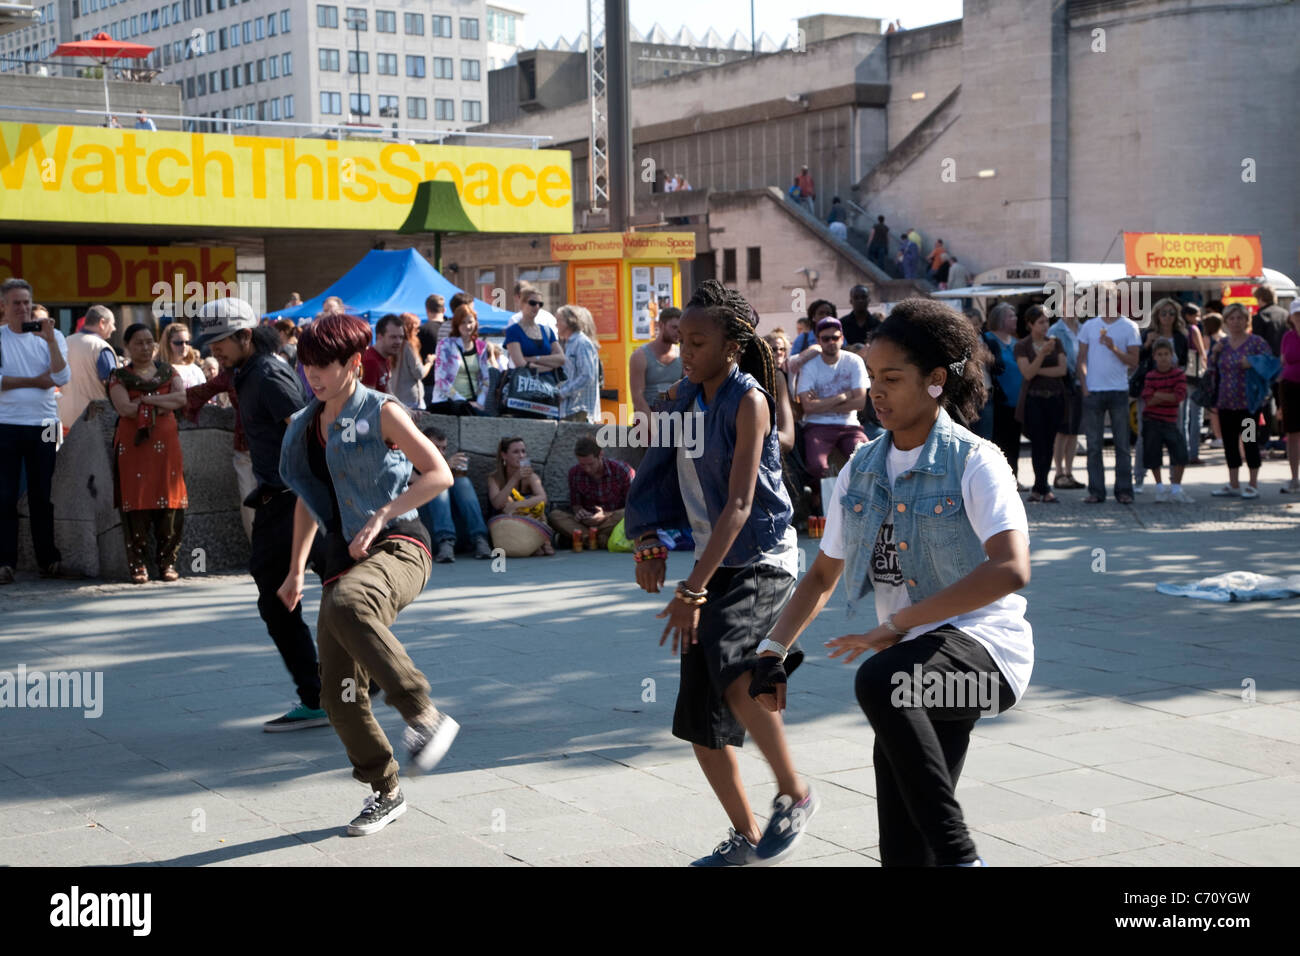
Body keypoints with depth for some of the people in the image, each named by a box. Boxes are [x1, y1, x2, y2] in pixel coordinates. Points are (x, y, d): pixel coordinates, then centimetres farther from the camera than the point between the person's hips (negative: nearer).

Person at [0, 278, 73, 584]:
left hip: (44, 424, 2)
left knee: (43, 496, 5)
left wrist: (50, 340, -14)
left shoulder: (51, 337, 8)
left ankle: (49, 560, 10)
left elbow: (63, 378, -6)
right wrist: (35, 381, -8)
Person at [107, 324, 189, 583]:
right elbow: (124, 408, -9)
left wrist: (146, 399, -9)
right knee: (136, 503, -5)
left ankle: (167, 561, 5)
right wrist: (162, 404, -5)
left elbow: (182, 398, -3)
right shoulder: (119, 377, 8)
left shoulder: (168, 372, 15)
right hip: (133, 444, -2)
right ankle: (137, 563, 1)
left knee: (170, 502, -3)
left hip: (166, 444, 2)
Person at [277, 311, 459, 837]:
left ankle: (424, 715, -32)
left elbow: (439, 474, -13)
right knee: (338, 693, 1)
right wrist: (296, 570, 25)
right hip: (344, 557, 7)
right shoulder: (304, 425, 16)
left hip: (398, 545, -7)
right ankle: (385, 793, 21)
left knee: (347, 603, -41)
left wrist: (380, 518, -20)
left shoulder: (381, 412, -4)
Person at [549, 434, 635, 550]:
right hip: (588, 521, 3)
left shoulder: (622, 470, -13)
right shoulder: (574, 473, -2)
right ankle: (603, 540, -32)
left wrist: (606, 515, -26)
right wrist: (579, 511, -19)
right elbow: (575, 504, 6)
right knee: (555, 515, -23)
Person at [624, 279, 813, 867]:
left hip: (761, 561, -8)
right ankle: (746, 840, 23)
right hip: (714, 563, 8)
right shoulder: (688, 396, 9)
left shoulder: (748, 401, -14)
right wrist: (649, 539, -3)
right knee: (700, 721, 6)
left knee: (733, 673, -34)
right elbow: (661, 474, 16)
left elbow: (739, 504, -21)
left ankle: (794, 794, -12)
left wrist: (693, 589, -27)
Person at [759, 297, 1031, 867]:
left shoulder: (974, 462, -9)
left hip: (984, 644, -6)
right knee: (904, 851, 3)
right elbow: (824, 574, 19)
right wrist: (774, 652, 6)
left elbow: (1011, 569, -23)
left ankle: (959, 857, -25)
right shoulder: (861, 471, 10)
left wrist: (899, 623, -24)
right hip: (916, 665, 6)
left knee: (877, 682, -36)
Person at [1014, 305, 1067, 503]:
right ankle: (1045, 490, -8)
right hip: (1034, 399, -3)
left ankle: (1038, 489, 10)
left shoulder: (1056, 342, 9)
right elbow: (1027, 373, -12)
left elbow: (1062, 369, -1)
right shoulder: (1022, 346, -1)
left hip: (1055, 398, 3)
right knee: (1038, 444, -8)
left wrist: (1038, 370, -8)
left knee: (1049, 444, 3)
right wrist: (1042, 353, -23)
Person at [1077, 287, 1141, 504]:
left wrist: (1114, 348, -16)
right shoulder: (1089, 326, 10)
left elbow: (1133, 362, -2)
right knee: (1094, 445, 3)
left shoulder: (1129, 327, 3)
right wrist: (1084, 386, -1)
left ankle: (1124, 490, 6)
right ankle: (1096, 491, 8)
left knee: (1122, 444, 2)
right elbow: (1081, 359, 10)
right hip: (1093, 392, 2)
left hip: (1118, 391, -2)